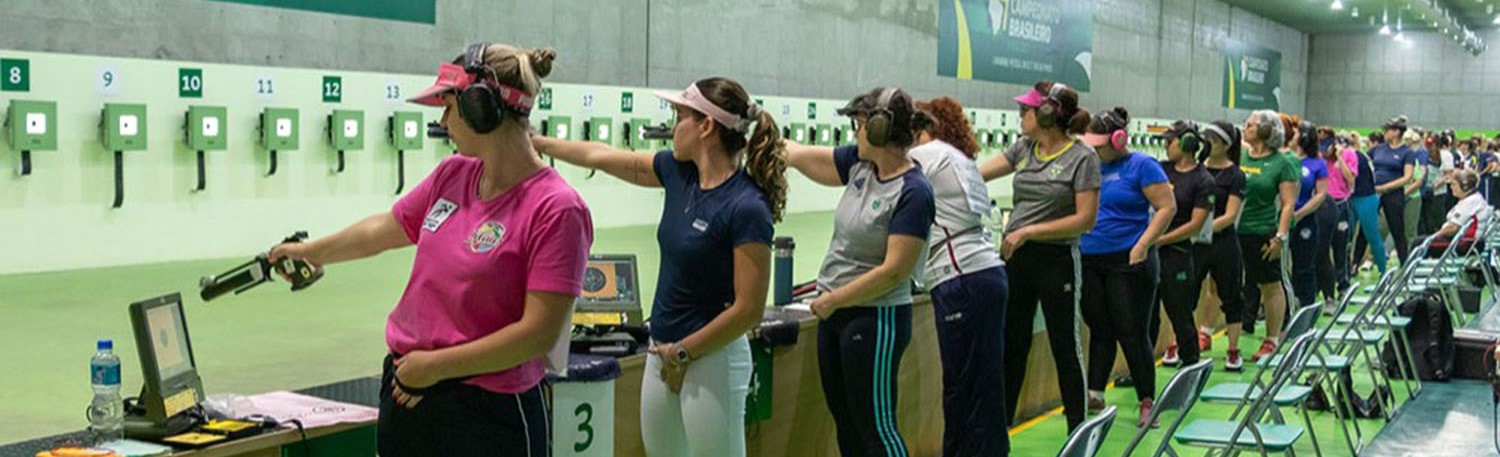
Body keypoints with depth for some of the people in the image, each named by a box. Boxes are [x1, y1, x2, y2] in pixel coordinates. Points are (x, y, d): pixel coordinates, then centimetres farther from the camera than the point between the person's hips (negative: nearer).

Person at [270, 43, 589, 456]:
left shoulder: (556, 208, -18)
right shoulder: (452, 175, 5)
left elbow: (540, 333, -21)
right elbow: (386, 229, 23)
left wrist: (435, 366, -16)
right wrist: (311, 252, 38)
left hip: (484, 412, -7)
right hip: (404, 395, 7)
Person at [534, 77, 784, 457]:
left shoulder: (747, 208, -20)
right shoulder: (679, 173, 2)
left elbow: (749, 310, -20)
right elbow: (602, 156, 15)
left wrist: (683, 353, -11)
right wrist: (534, 142, 23)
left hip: (711, 357, -8)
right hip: (664, 353, 8)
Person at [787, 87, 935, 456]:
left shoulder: (914, 193, -19)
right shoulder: (859, 164, 3)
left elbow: (894, 271, -21)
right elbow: (800, 157, 14)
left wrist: (834, 299, -14)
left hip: (875, 319, -8)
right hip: (834, 314, 8)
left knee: (876, 426, -2)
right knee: (846, 422, 17)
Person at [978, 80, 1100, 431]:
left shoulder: (1082, 157, -11)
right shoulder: (1024, 149, 6)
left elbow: (1085, 219, -15)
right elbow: (976, 174, 11)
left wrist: (1028, 232, -17)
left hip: (1056, 260, -6)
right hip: (1015, 258, 6)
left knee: (1065, 349, 4)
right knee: (1011, 346, 12)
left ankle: (1077, 432, 15)